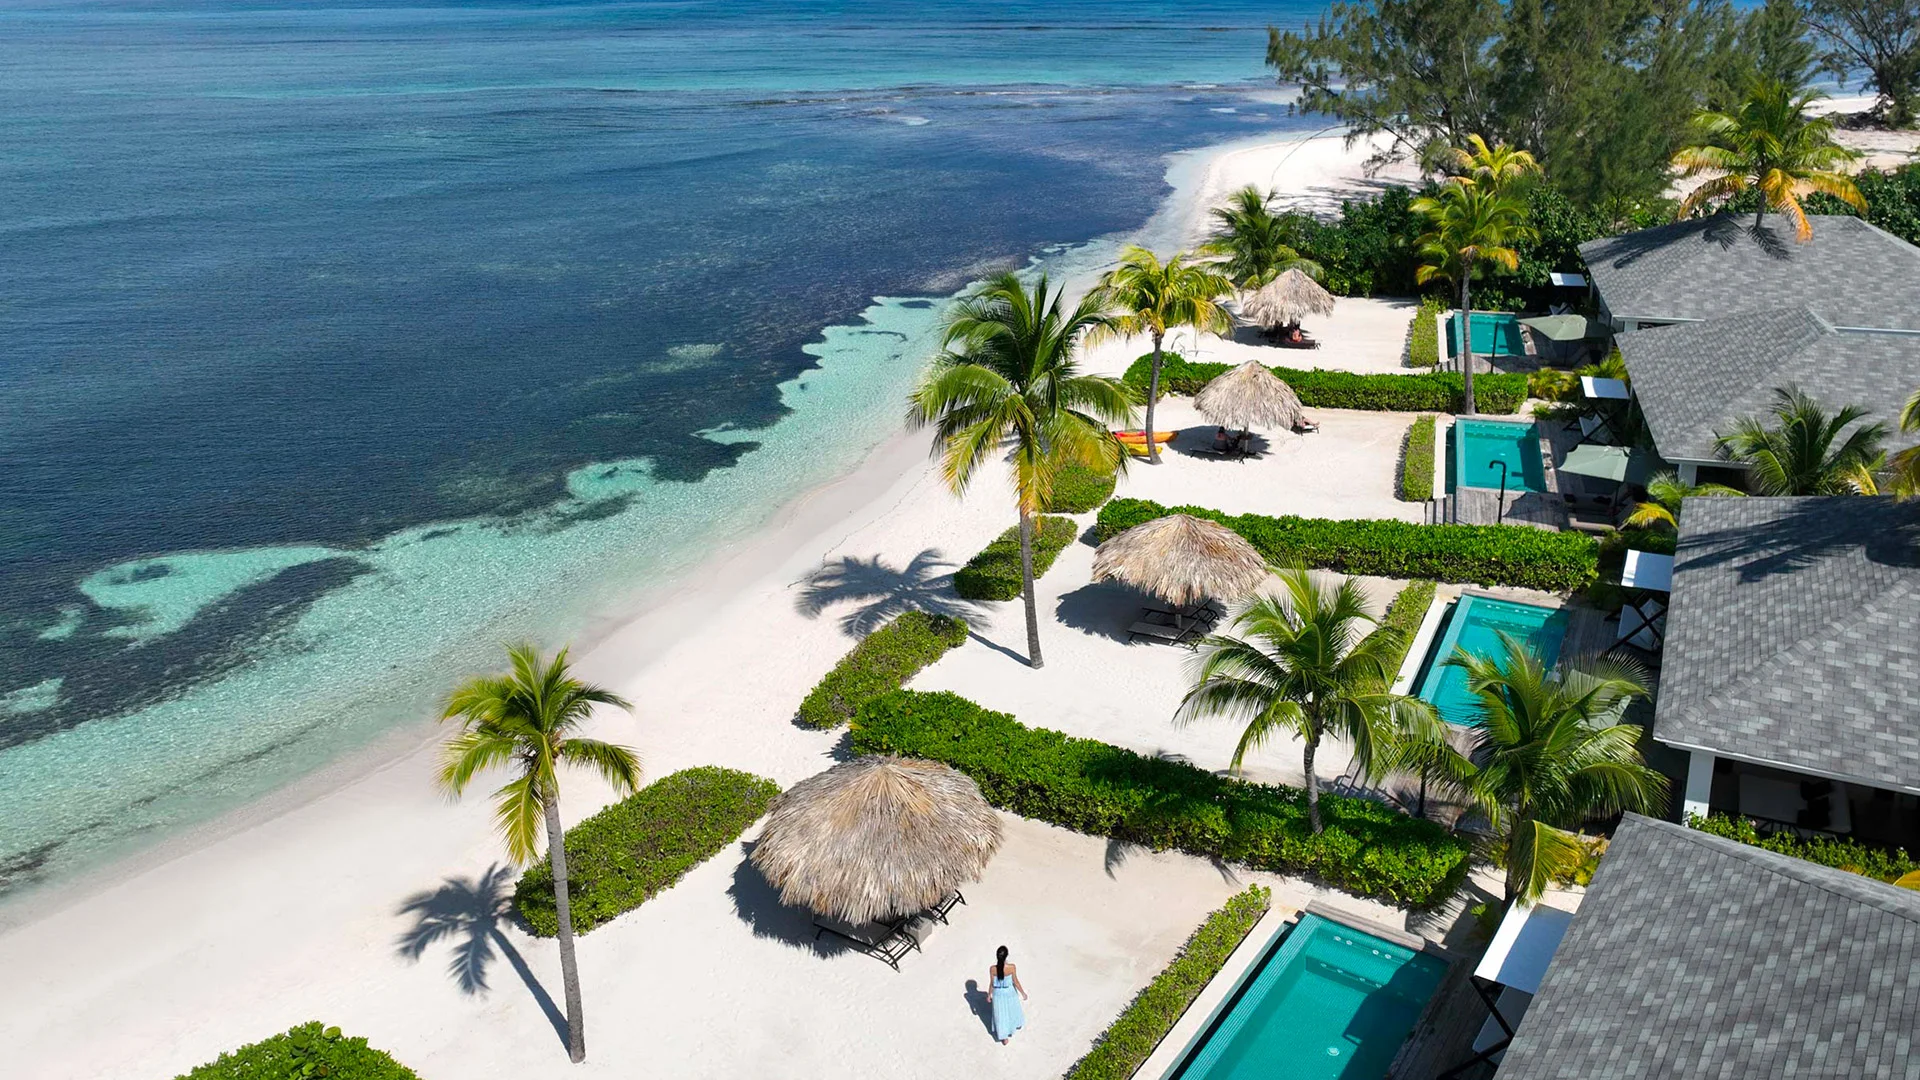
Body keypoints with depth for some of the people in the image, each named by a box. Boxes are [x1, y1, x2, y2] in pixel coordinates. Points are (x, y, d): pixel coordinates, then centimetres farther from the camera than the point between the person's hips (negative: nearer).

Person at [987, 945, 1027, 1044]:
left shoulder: (992, 969, -28)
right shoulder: (1011, 967, -30)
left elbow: (991, 984, -13)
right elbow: (1016, 982, -16)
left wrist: (989, 995, 5)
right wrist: (1023, 993, 1)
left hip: (998, 994, 0)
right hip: (1010, 993, 0)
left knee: (1001, 1014, 20)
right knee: (1013, 1009, 31)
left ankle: (1004, 1038, 31)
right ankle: (1017, 1024, 58)